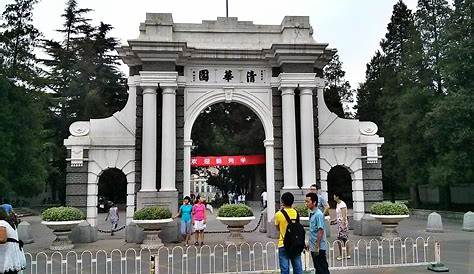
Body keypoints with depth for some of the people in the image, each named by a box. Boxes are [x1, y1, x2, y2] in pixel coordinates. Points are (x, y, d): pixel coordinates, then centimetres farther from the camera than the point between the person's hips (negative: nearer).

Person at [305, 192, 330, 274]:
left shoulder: (318, 214, -17)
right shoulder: (311, 214, 9)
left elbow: (320, 231, -21)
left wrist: (317, 246, -22)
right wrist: (310, 244, 19)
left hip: (319, 247, -9)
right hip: (313, 247, 9)